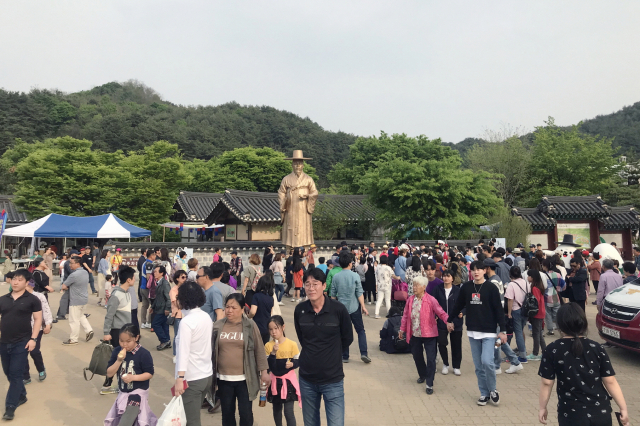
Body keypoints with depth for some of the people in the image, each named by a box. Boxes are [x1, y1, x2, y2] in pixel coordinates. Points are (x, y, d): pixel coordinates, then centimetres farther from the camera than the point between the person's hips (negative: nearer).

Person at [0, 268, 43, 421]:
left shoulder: (32, 299, -4)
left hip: (22, 343, -5)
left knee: (16, 374, -4)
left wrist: (33, 339, -11)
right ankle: (21, 396, 34)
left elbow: (38, 319, -4)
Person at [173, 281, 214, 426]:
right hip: (207, 375, 8)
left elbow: (183, 352, -25)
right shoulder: (207, 317, 4)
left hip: (191, 378, -8)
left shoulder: (186, 322, -18)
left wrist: (180, 378, -28)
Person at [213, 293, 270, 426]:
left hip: (244, 379, -2)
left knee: (246, 413, 6)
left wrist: (264, 372, -5)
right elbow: (212, 351, 7)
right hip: (223, 378, 3)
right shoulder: (218, 326, -1)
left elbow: (259, 350, -4)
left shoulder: (250, 326, -7)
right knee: (227, 413, 15)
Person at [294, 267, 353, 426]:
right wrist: (312, 354, 7)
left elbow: (347, 339, 1)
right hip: (306, 379, 3)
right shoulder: (299, 310, -6)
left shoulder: (338, 309, -15)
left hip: (333, 380, -3)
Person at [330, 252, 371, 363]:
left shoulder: (336, 277, -1)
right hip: (354, 308, -2)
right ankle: (364, 353, -1)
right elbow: (359, 293, -8)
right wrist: (363, 307, -3)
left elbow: (333, 294, 4)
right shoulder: (355, 276, -7)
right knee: (361, 330, 9)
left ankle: (345, 356, 13)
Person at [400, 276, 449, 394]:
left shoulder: (431, 300, -12)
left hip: (428, 334, -5)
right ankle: (422, 375, 43)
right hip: (414, 334, 5)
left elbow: (441, 313, -15)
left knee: (431, 358, -3)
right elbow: (406, 315, 9)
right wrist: (402, 329, 10)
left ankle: (429, 384, 8)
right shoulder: (410, 300, 2)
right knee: (417, 356, 18)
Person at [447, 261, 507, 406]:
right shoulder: (466, 287, 1)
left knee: (487, 361, -14)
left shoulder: (491, 288, -8)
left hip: (489, 332, -4)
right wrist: (450, 320, 20)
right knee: (478, 366, 9)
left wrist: (502, 330, -10)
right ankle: (484, 393, 22)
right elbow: (459, 305, 13)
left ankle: (492, 390, 9)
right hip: (472, 332, 4)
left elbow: (499, 310, -7)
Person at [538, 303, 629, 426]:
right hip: (601, 413, 3)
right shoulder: (597, 348, -4)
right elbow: (610, 381, -3)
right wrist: (623, 408, 8)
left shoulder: (553, 350, -10)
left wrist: (542, 407, 4)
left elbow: (547, 383, -7)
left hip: (572, 415, -2)